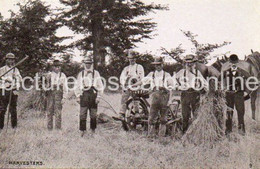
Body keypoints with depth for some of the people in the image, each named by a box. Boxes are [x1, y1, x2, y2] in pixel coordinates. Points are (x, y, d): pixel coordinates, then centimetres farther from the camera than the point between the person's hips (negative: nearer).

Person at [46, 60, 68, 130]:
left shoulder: (62, 76, 5)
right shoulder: (49, 75, 10)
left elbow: (65, 88, 3)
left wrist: (64, 98, -3)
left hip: (58, 94, -2)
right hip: (50, 94, 2)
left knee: (58, 112, -5)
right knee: (49, 112, 4)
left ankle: (58, 128, 2)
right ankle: (49, 128, 12)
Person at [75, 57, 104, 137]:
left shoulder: (96, 73, 8)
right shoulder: (81, 74, 12)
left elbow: (100, 85, 7)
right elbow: (77, 86, 14)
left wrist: (98, 96, -1)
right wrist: (78, 96, 7)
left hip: (93, 94, 0)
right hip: (84, 95, 0)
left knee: (93, 114, 5)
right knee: (82, 114, -7)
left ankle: (93, 129, 18)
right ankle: (82, 130, -3)